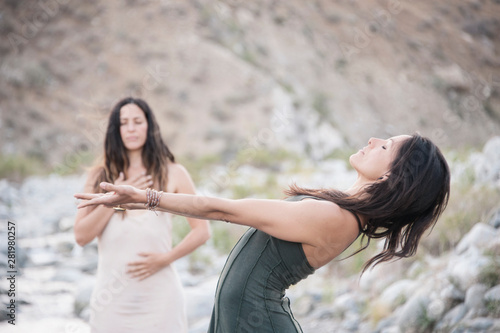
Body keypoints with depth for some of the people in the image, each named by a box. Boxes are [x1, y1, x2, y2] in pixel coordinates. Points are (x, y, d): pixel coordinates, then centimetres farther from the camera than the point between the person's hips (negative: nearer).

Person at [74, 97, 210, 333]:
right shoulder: (100, 176, 7)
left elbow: (202, 230, 2)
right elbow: (81, 236, -1)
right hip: (111, 296, 1)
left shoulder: (173, 174, 3)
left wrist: (165, 258, -10)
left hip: (159, 296, -1)